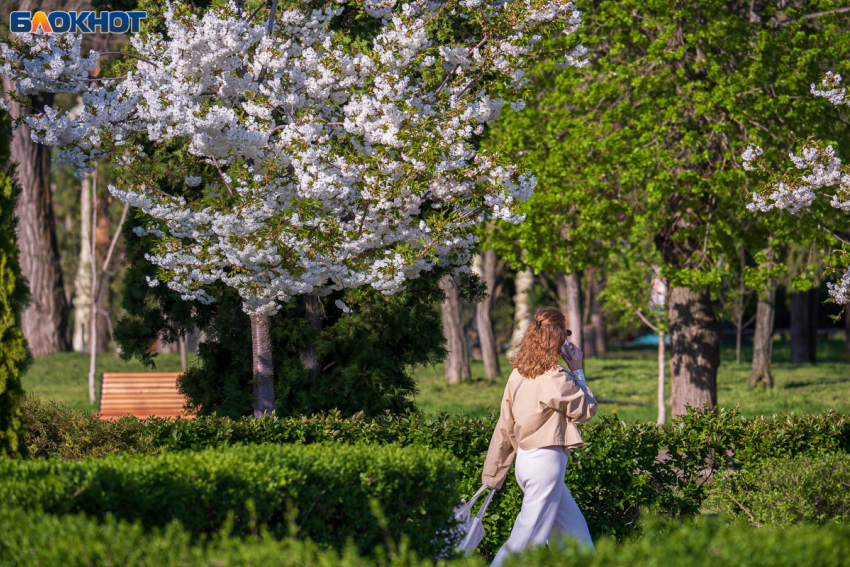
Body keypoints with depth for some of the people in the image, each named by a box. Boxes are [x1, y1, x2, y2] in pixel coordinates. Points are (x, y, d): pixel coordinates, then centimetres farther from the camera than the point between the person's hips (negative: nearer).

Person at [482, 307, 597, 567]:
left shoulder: (518, 375, 5)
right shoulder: (555, 378, -18)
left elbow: (505, 428, 10)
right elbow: (586, 410, -3)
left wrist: (493, 475, 15)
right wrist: (577, 372, 4)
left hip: (525, 459, 9)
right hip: (546, 461, -9)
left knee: (575, 530, 18)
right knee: (530, 536, -5)